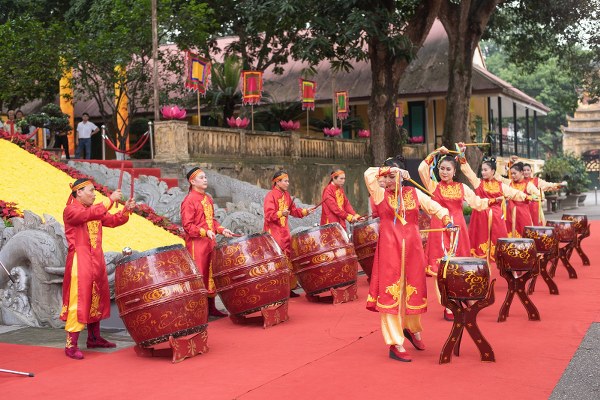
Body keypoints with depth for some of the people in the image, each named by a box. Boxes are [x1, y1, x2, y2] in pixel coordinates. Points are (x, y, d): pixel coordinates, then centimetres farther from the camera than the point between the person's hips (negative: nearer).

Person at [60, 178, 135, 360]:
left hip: (96, 260, 8)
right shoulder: (70, 210, -8)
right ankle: (71, 345, -6)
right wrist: (110, 199, -25)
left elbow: (112, 221, 9)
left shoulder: (95, 209, 16)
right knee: (79, 301, -10)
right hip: (79, 261, -8)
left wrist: (126, 210, -7)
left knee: (97, 299, 13)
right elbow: (89, 215, -26)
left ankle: (94, 338, 24)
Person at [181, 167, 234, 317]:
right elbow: (187, 225, -17)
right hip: (196, 244, -8)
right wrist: (205, 232, -26)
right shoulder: (189, 200, -11)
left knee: (211, 275, 13)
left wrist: (221, 229, 6)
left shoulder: (208, 199, 14)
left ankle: (211, 307, 24)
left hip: (210, 243, 8)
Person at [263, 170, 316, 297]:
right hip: (273, 232, -8)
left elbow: (293, 210, 19)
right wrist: (281, 213, -35)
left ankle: (288, 288, 18)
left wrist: (305, 211, 5)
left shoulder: (286, 195, 11)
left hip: (284, 232, 8)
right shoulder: (270, 196, -12)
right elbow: (269, 215, -20)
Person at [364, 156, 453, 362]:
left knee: (413, 290, 12)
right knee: (391, 293, -4)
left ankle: (412, 328, 39)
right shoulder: (380, 195, 2)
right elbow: (369, 174, -13)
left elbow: (435, 207, 7)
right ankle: (395, 345, -1)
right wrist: (389, 169, -9)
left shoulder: (414, 193, 8)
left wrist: (446, 220, -9)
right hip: (389, 249, -2)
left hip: (412, 248, 3)